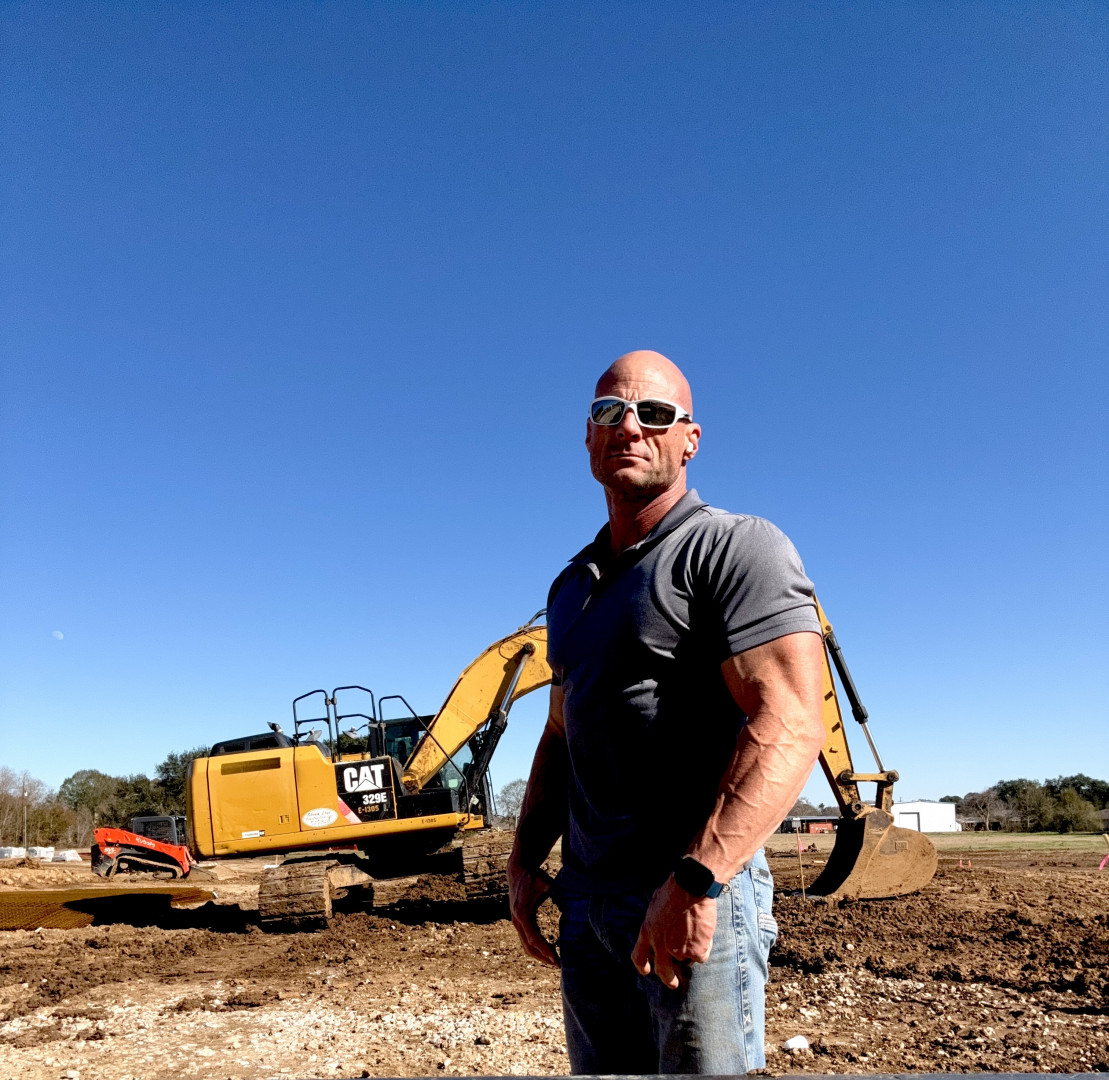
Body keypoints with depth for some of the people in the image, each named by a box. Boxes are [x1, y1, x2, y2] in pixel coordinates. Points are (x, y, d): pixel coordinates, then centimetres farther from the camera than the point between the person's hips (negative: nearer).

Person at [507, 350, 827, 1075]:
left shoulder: (736, 547, -9)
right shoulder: (572, 585, 15)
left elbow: (791, 725, -20)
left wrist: (695, 880, -26)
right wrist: (525, 860, 11)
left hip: (695, 902, -7)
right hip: (585, 901, 7)